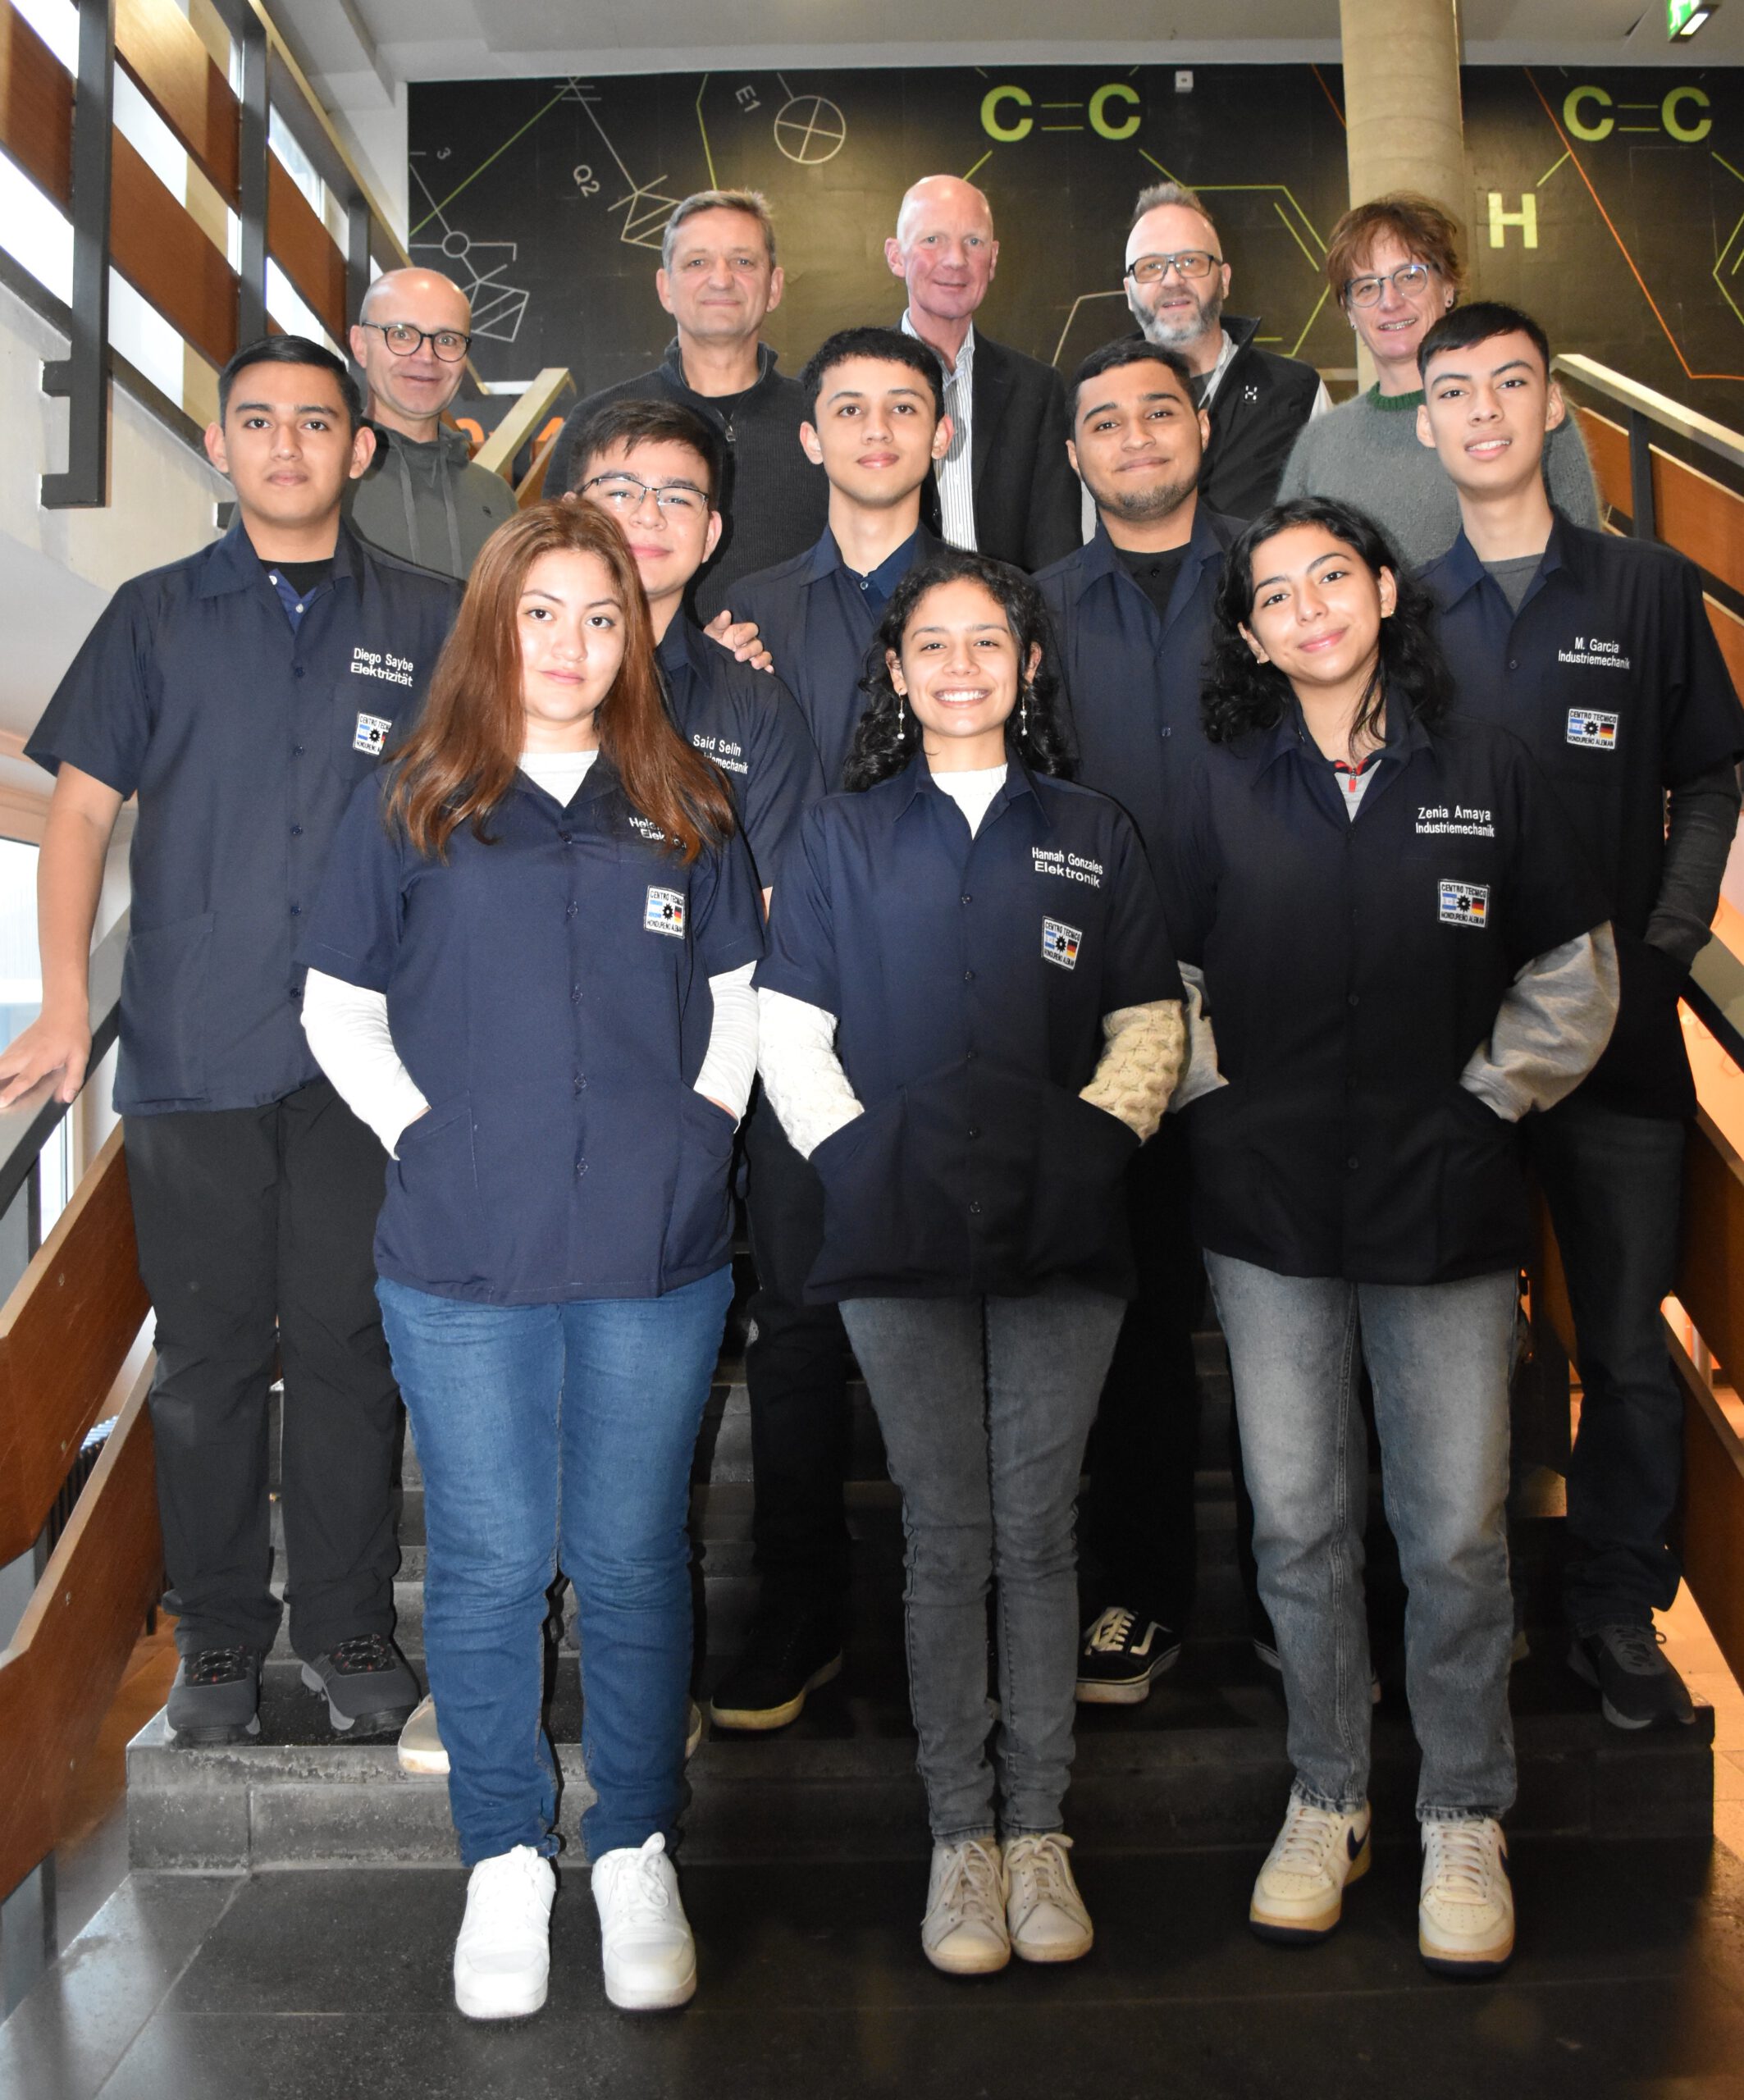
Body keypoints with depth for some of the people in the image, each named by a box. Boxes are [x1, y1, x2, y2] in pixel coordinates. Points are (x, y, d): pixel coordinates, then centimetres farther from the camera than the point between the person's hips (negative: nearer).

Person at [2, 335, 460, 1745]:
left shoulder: (426, 623, 8)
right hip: (192, 1050, 1)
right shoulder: (157, 616, 10)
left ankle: (350, 1632, 20)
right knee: (207, 1355, 7)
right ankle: (219, 1638, 22)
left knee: (349, 1349, 4)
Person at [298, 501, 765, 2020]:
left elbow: (738, 995, 16)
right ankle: (505, 1859, 27)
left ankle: (638, 1852, 28)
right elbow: (338, 1009, 8)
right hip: (462, 1262, -1)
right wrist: (429, 1138, -3)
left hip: (657, 1258, 1)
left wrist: (696, 1135, 4)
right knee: (490, 1563, 8)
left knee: (634, 1558, 10)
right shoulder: (408, 808, 5)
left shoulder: (686, 809, 9)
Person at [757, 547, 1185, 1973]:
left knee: (1038, 1532, 4)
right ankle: (960, 1834, 16)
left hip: (1061, 1229, 1)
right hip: (900, 1231, 0)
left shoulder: (1094, 837, 13)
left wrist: (1097, 1136, -6)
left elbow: (1152, 1024, 10)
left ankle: (1039, 1833, 17)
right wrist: (859, 1161, -6)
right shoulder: (843, 836, 11)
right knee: (947, 1537, 4)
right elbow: (788, 1031, 6)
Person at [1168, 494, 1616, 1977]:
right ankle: (1327, 1800, 29)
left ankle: (1465, 1820, 26)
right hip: (1268, 1205, 1)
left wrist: (1493, 1092, 2)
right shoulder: (1223, 785, 4)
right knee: (1299, 1522, 9)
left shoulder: (1486, 770, 3)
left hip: (1448, 1204, 0)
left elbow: (1574, 973, 9)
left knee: (1457, 1529, 5)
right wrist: (1217, 1090, 1)